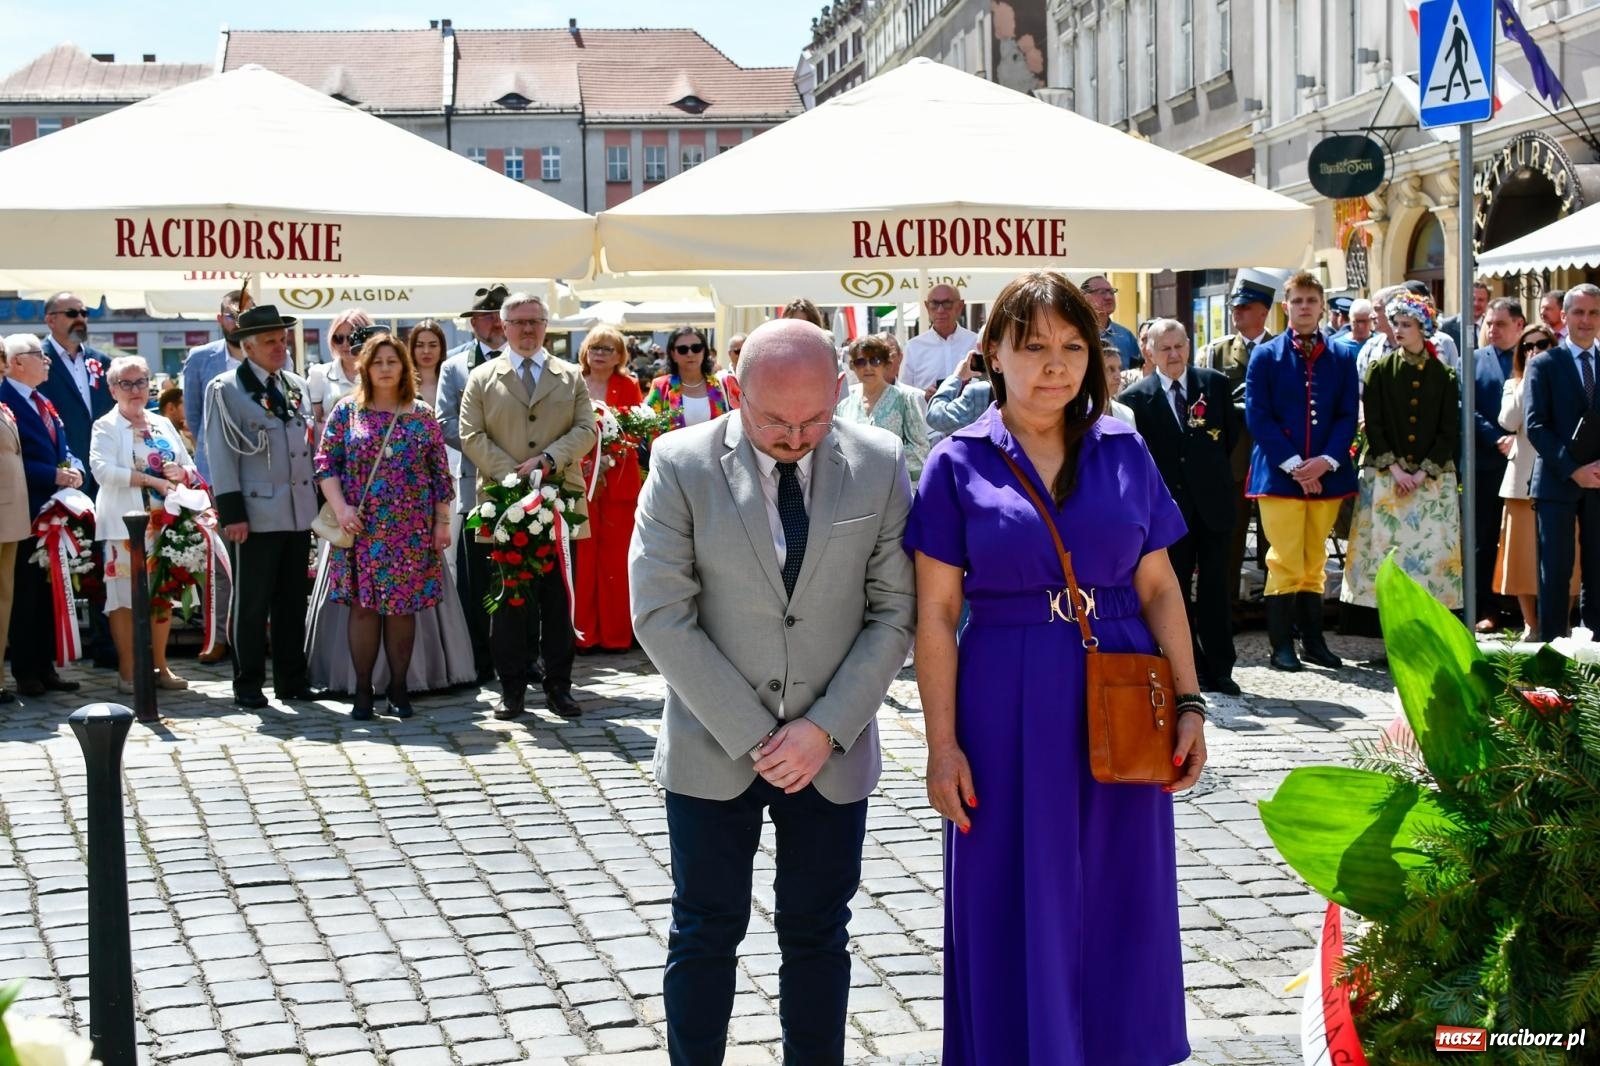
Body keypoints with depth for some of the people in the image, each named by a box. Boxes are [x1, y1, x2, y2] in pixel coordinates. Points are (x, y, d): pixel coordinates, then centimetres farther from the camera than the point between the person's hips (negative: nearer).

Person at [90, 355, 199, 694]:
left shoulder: (163, 425, 16)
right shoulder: (105, 427, 0)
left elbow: (191, 467, 16)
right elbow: (103, 470, -16)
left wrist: (181, 473, -8)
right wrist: (153, 481, -19)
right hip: (125, 524, -5)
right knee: (126, 596, -4)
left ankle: (160, 667, 16)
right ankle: (127, 671, 1)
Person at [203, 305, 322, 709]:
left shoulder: (297, 386, 15)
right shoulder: (226, 390, -4)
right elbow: (220, 454, -7)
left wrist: (321, 499, 14)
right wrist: (231, 512, -13)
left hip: (299, 512, 6)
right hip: (257, 512, -6)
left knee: (293, 600, 11)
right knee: (251, 603, 0)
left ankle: (292, 678, 19)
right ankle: (248, 684, 8)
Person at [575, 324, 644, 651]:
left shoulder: (628, 386, 8)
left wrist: (613, 454, -16)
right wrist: (584, 459, -11)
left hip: (618, 480, 0)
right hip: (580, 478, 0)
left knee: (616, 556, 0)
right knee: (583, 554, -3)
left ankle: (617, 632, 7)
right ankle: (584, 632, 4)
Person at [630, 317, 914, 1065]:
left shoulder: (879, 465, -5)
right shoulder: (682, 465, -10)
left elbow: (895, 611, -3)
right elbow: (660, 616, -12)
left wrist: (825, 729, -12)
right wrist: (752, 736, -14)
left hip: (832, 751, 2)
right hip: (713, 750, -1)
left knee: (818, 935, 12)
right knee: (705, 934, 7)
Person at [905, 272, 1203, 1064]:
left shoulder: (1124, 451, 5)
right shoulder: (959, 464, -2)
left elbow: (1159, 589, 7)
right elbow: (935, 616, -3)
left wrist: (1190, 703, -1)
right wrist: (942, 746, -7)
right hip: (1010, 713, -2)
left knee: (1117, 907, 10)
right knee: (1019, 916, 6)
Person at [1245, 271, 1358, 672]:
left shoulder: (1341, 359, 8)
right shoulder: (1265, 356, 1)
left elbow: (1348, 416, 5)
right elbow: (1258, 416, -5)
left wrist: (1326, 461, -11)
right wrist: (1293, 464, -13)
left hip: (1326, 473, 3)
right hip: (1279, 473, -3)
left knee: (1315, 562, 9)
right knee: (1285, 561, -4)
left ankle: (1314, 640, 16)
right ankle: (1281, 645, 2)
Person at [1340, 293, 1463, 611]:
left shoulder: (1443, 375, 5)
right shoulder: (1381, 370, 4)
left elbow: (1450, 430, 2)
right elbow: (1373, 425, -1)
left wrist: (1423, 473, -8)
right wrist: (1395, 469, -10)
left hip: (1432, 477, 0)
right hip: (1385, 476, 0)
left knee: (1430, 547, -4)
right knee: (1387, 546, -5)